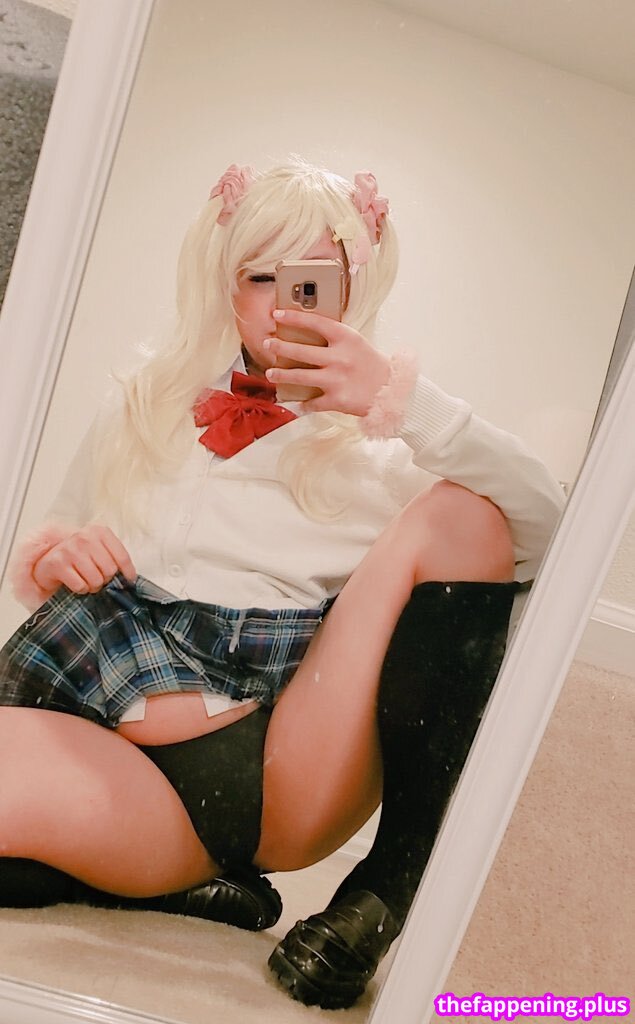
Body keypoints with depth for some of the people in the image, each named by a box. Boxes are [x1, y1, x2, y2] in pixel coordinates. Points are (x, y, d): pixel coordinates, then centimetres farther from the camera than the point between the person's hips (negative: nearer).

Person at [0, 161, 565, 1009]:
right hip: (116, 765, 2)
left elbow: (546, 525, -5)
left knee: (464, 515, -16)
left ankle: (393, 885, -14)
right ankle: (187, 885, -3)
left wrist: (405, 398, -15)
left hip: (274, 772, -1)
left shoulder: (384, 441, 12)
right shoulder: (147, 406, 19)